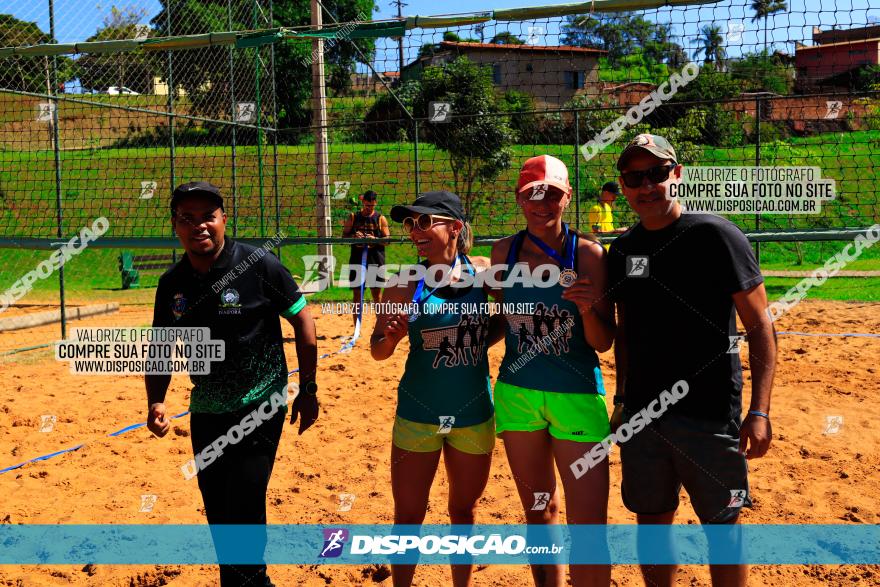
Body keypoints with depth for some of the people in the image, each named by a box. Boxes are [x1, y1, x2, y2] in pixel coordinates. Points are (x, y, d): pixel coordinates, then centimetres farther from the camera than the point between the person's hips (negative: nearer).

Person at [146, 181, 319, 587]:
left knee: (244, 509, -6)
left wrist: (308, 389, -7)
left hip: (260, 408, -5)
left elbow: (302, 321, -8)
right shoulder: (172, 283, 0)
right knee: (217, 513, 15)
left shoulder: (259, 265, -14)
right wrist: (156, 401, -5)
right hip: (206, 412, 6)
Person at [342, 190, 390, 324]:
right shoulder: (353, 217, 7)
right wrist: (354, 237, -14)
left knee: (377, 294, 3)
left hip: (375, 261, -1)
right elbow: (344, 236, 7)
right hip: (357, 260, 2)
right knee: (357, 294, 5)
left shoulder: (380, 219, 3)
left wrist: (375, 239, -20)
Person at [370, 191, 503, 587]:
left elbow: (503, 323, 11)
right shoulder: (407, 283, -9)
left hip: (474, 414, 1)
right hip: (417, 414, -1)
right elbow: (378, 352, -4)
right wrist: (391, 338, -24)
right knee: (408, 516, 8)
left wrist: (477, 343, -7)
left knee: (463, 510, 18)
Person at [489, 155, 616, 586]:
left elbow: (603, 343, -7)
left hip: (577, 394, -3)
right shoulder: (504, 252, 2)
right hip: (517, 393, 3)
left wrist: (587, 308, -25)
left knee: (589, 526, -4)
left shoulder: (587, 254, -8)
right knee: (539, 513, 17)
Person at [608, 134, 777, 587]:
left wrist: (759, 410, -16)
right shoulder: (622, 248, 7)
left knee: (721, 527, 7)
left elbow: (759, 327, -9)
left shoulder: (715, 235, -9)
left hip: (709, 416, -5)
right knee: (651, 521, 16)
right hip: (641, 414, 5)